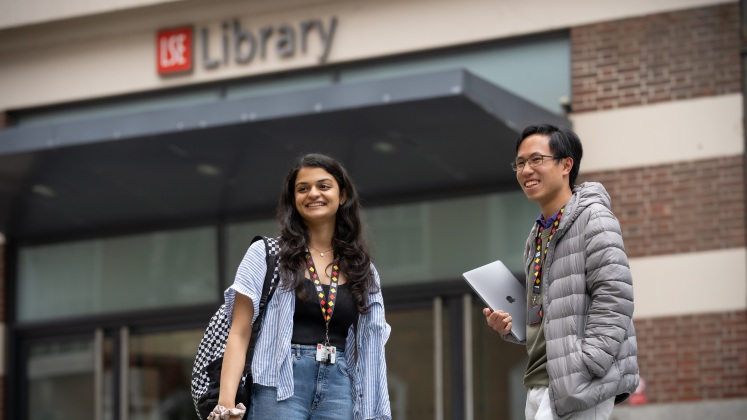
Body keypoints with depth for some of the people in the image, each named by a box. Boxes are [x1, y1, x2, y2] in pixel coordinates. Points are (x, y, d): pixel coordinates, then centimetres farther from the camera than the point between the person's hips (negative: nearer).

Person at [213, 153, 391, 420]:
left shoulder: (363, 270, 15)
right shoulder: (265, 254, 6)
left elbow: (371, 347, 15)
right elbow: (239, 334, 1)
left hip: (339, 391, 3)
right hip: (280, 389, -3)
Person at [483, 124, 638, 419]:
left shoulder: (592, 218, -5)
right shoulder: (537, 236, 21)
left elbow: (615, 297, -15)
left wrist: (584, 368, -21)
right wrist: (509, 327, 7)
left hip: (578, 386, -9)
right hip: (540, 385, 9)